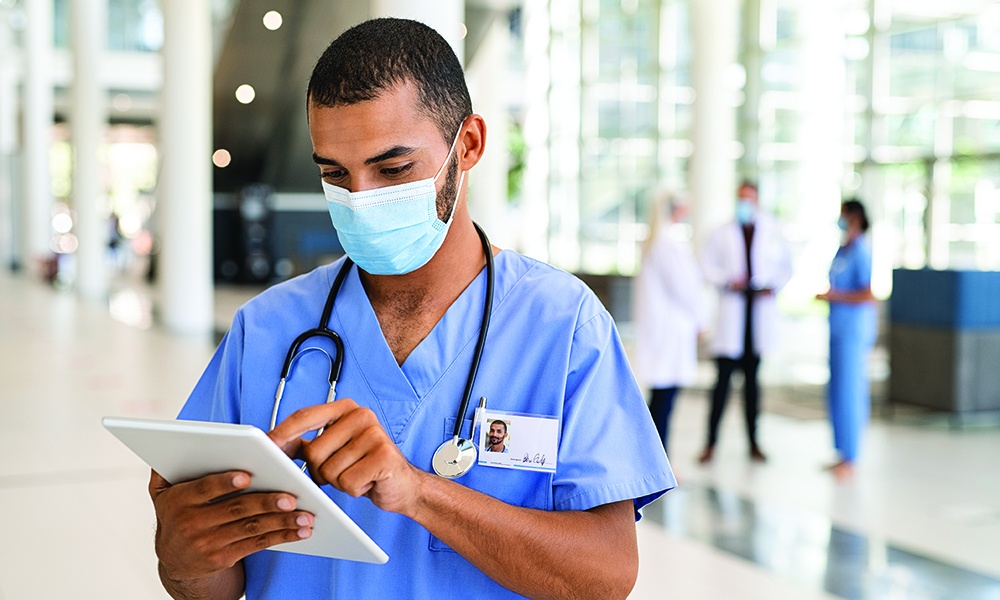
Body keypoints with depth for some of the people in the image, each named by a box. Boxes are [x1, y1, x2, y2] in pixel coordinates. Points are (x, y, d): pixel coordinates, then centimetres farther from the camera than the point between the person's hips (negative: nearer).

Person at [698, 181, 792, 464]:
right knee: (723, 377, -4)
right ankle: (711, 442, 3)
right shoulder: (723, 233, 4)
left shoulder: (772, 232, 5)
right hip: (731, 310, -1)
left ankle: (753, 443, 18)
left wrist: (774, 286, -4)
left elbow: (786, 265, 13)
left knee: (752, 378, 10)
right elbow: (708, 263, 5)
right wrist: (727, 281, -11)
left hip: (760, 309, 1)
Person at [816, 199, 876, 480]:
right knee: (835, 394, 12)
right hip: (839, 330, 9)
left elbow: (868, 295, -20)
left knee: (848, 394, -5)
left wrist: (834, 295, -14)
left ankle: (850, 459, 2)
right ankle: (844, 454, 22)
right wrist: (826, 294, 6)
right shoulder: (842, 251, 13)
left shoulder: (862, 252, -14)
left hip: (854, 331, -9)